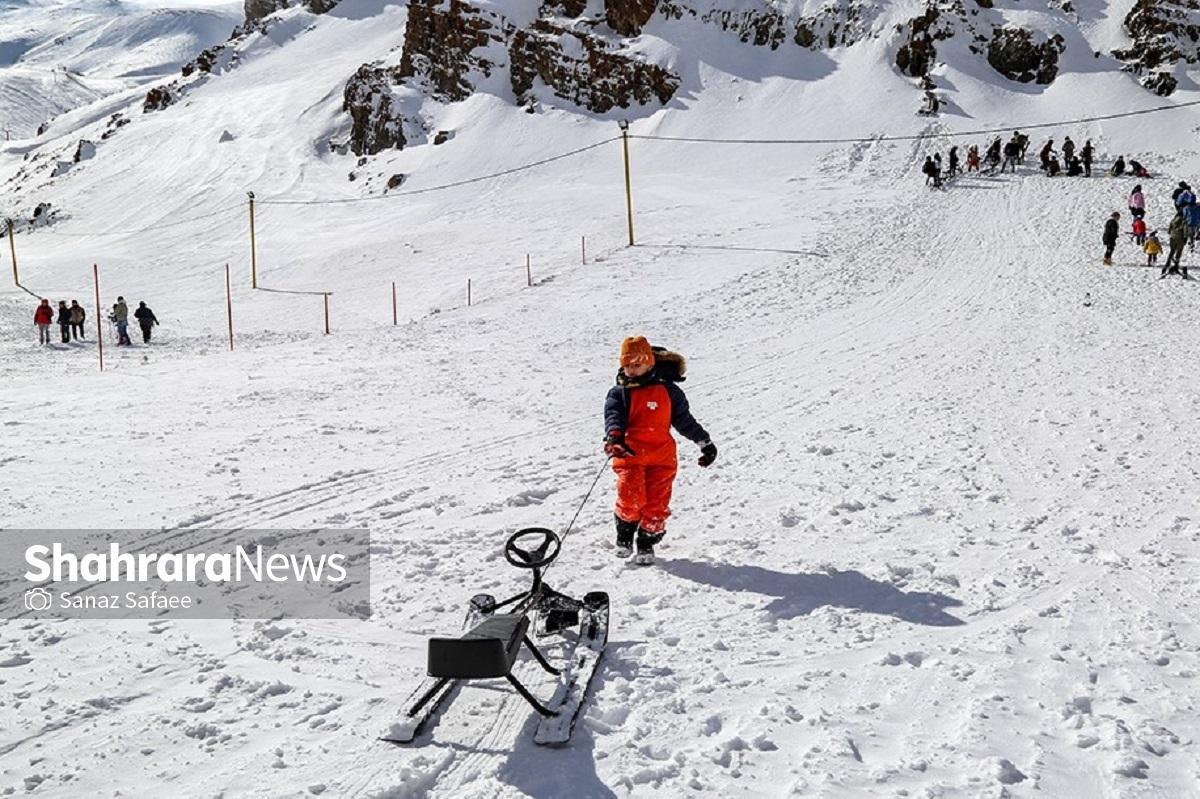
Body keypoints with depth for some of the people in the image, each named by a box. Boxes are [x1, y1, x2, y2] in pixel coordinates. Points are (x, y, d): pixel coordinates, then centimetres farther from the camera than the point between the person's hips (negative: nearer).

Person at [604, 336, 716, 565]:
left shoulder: (667, 390, 8)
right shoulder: (618, 393, 7)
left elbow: (684, 419, 15)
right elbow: (613, 416, -11)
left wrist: (704, 442, 16)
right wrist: (613, 437, -32)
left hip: (661, 456, 1)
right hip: (629, 455, -1)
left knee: (657, 504, -3)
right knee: (630, 499, -15)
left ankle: (647, 544, 17)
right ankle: (624, 537, 12)